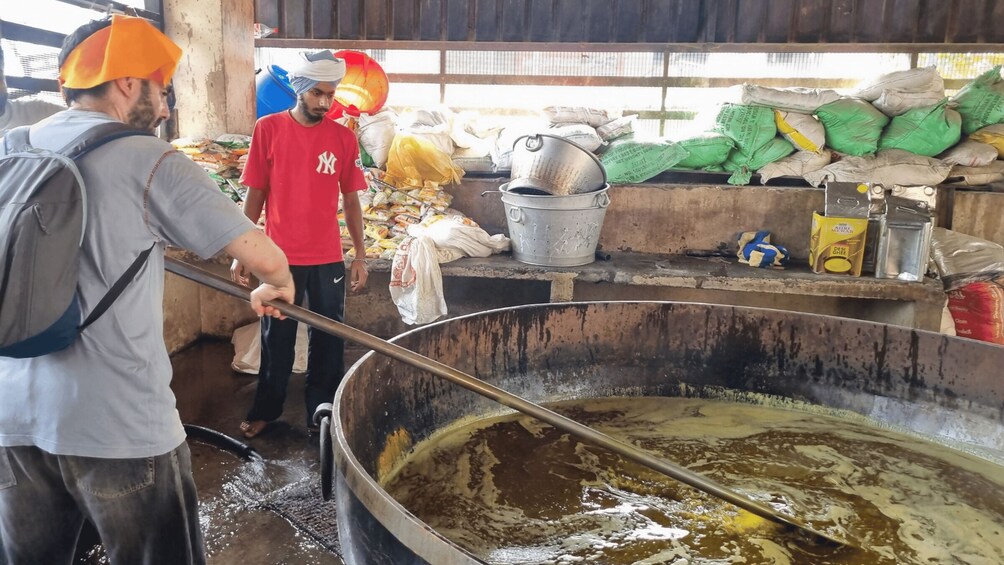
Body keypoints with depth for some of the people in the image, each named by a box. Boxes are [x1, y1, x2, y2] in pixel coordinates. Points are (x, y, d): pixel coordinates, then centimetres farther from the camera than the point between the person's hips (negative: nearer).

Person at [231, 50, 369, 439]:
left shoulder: (344, 138, 0)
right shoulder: (268, 129, -3)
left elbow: (350, 201, 5)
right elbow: (254, 196, 0)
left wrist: (360, 256, 3)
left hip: (328, 260, 1)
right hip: (281, 257, -1)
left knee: (328, 340, 10)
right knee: (276, 339, 13)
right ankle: (265, 410, 32)